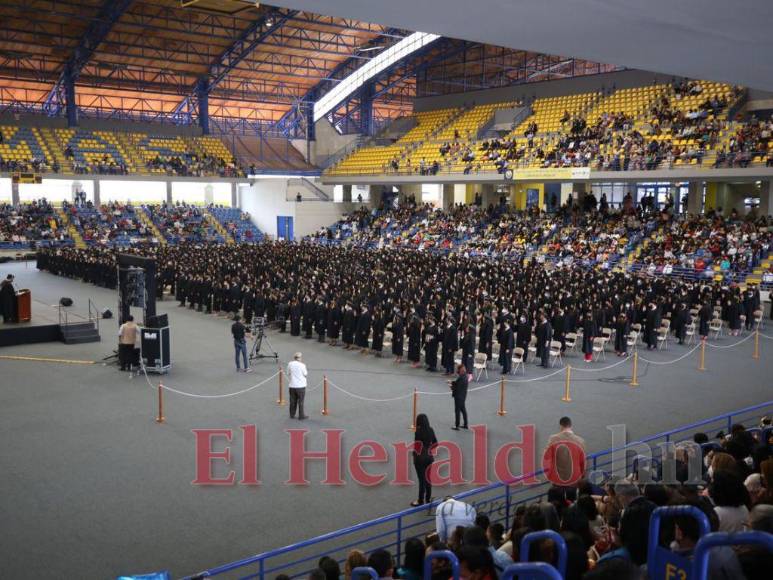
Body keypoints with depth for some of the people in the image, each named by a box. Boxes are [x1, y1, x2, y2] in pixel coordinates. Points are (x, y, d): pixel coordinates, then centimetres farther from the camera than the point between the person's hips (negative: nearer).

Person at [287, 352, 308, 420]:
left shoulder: (290, 364, -2)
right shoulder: (302, 365, -15)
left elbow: (288, 374, 7)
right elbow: (306, 374, -3)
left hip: (292, 386, 4)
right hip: (300, 386, -4)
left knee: (293, 401, 14)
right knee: (301, 401, 5)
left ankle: (292, 415, 22)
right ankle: (301, 416, 9)